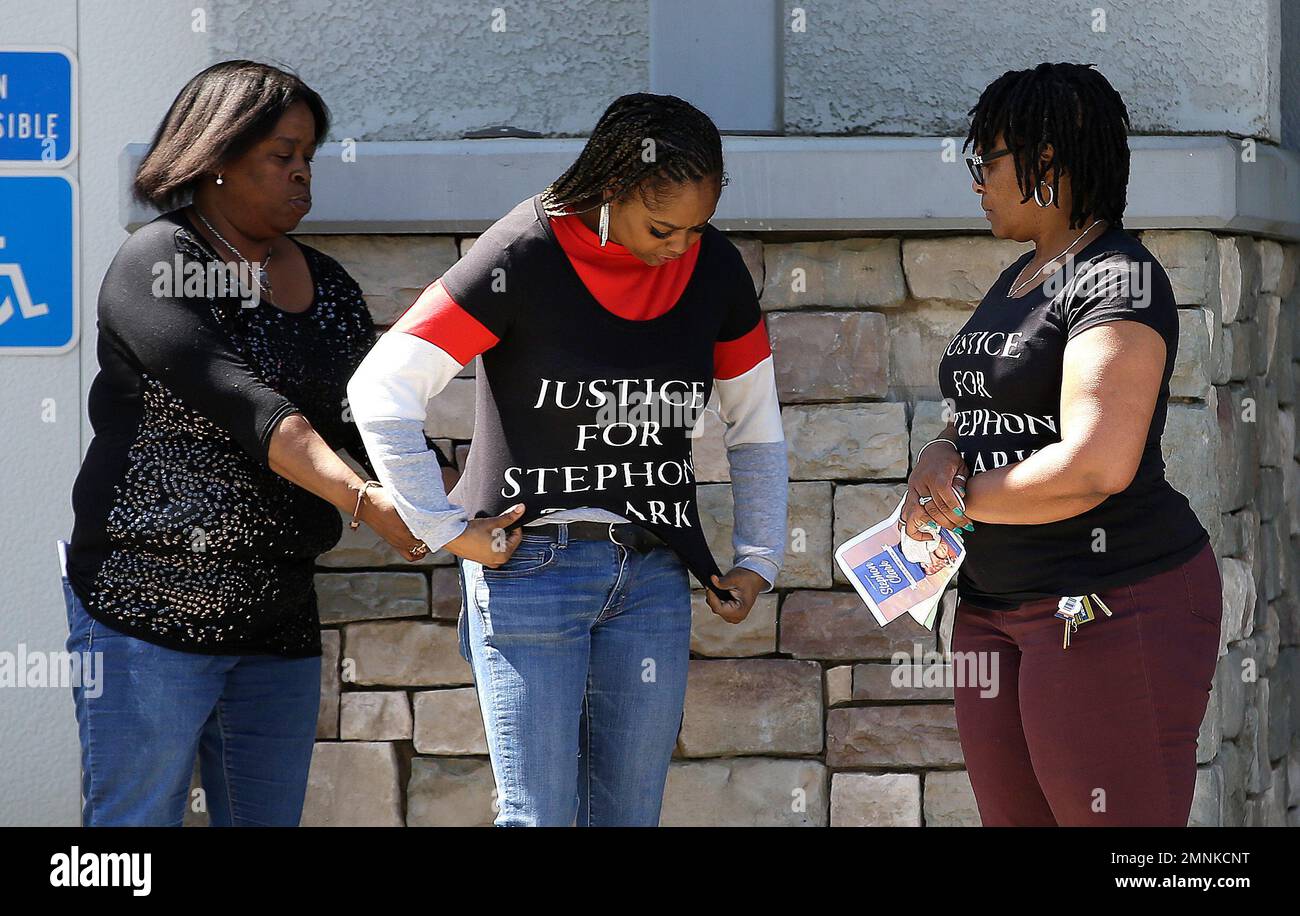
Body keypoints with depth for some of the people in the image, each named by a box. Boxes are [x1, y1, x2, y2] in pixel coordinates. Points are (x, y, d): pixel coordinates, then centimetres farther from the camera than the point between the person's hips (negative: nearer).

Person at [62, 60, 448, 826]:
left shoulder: (328, 288, 14)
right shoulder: (155, 266, -9)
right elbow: (246, 407, -21)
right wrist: (366, 503, -31)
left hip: (279, 619, 7)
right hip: (149, 613, -7)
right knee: (136, 823, -6)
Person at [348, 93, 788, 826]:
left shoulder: (714, 268, 3)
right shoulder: (524, 258, -13)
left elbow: (757, 425, 16)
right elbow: (381, 390, -15)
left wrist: (758, 559, 9)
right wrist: (446, 531, -14)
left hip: (653, 574, 5)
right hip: (533, 568, -5)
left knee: (629, 815, 7)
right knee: (538, 815, -6)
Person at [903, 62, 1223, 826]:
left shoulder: (1119, 278, -13)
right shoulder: (1017, 280, 17)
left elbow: (1095, 467, -24)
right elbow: (988, 415, 24)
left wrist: (958, 501, -11)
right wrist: (942, 456, 0)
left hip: (1113, 609, -9)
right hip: (999, 607, 9)